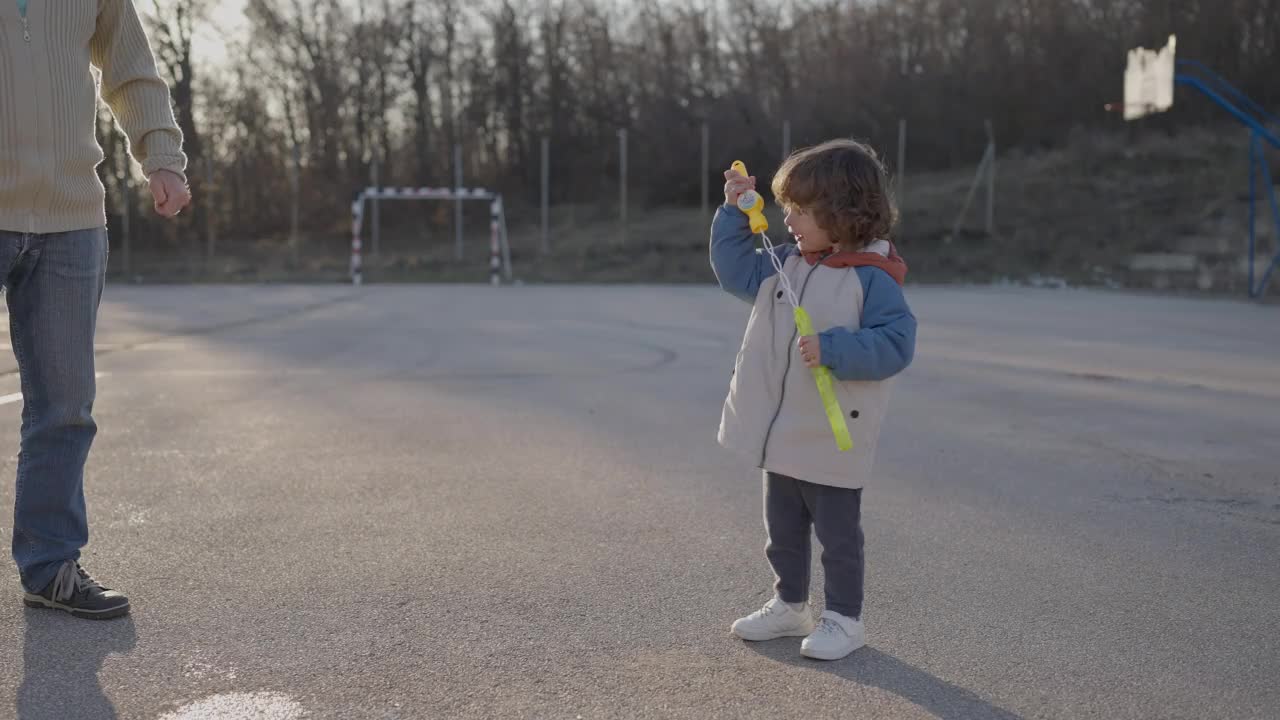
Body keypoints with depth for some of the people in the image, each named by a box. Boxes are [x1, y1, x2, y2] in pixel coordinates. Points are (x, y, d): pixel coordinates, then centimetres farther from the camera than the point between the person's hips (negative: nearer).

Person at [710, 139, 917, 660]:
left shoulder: (872, 278, -17)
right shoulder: (786, 264, 4)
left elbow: (895, 344, -22)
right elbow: (735, 270, 14)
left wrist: (831, 350, -31)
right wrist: (734, 213, 4)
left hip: (833, 442, -7)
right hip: (782, 436, 7)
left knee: (838, 534, 7)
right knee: (783, 529, 19)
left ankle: (844, 618, 21)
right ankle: (790, 604, 36)